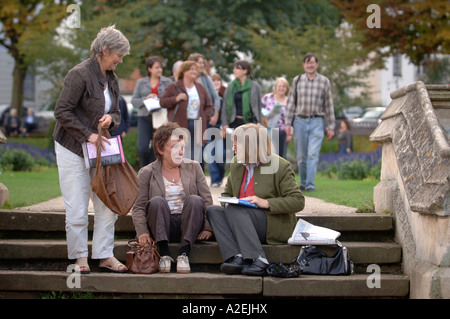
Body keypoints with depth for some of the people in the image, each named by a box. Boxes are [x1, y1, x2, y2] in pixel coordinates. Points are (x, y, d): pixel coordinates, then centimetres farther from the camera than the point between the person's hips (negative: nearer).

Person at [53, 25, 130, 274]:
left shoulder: (112, 79, 10)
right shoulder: (80, 74, -15)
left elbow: (116, 112, 19)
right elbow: (62, 111, -18)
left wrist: (111, 119, -5)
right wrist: (88, 135, -20)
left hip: (99, 147, 7)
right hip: (72, 149, -7)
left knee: (108, 205, 2)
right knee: (77, 209, -2)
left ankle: (105, 256, 11)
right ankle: (79, 258, 11)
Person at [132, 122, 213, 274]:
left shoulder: (193, 168, 11)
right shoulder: (147, 173, 7)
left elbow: (207, 201, 5)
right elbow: (138, 207, 3)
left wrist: (208, 227, -9)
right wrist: (142, 231, -14)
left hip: (188, 226, 1)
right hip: (162, 229, -1)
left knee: (195, 200, -27)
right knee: (156, 201, -28)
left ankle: (184, 253, -30)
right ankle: (164, 254, -30)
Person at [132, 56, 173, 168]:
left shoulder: (167, 82, 8)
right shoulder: (141, 82, 12)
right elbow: (134, 100, 8)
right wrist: (145, 99, -8)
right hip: (144, 118, 0)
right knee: (142, 148, -10)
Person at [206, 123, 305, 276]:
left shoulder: (280, 166, -5)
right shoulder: (236, 164, 13)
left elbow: (298, 201, -10)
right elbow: (227, 193, 23)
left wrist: (266, 203, -21)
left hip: (274, 226, -7)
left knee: (234, 210, -29)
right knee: (212, 210, -17)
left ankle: (258, 260, -36)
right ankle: (236, 258, -35)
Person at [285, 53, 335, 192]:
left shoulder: (324, 81, 5)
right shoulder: (297, 80, 7)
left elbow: (329, 105, 6)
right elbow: (291, 103, 8)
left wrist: (331, 126, 4)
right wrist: (288, 123, 2)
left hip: (316, 122, -2)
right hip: (300, 121, 2)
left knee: (313, 154, -13)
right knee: (301, 156, 6)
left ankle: (310, 184, -15)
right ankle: (302, 182, 21)